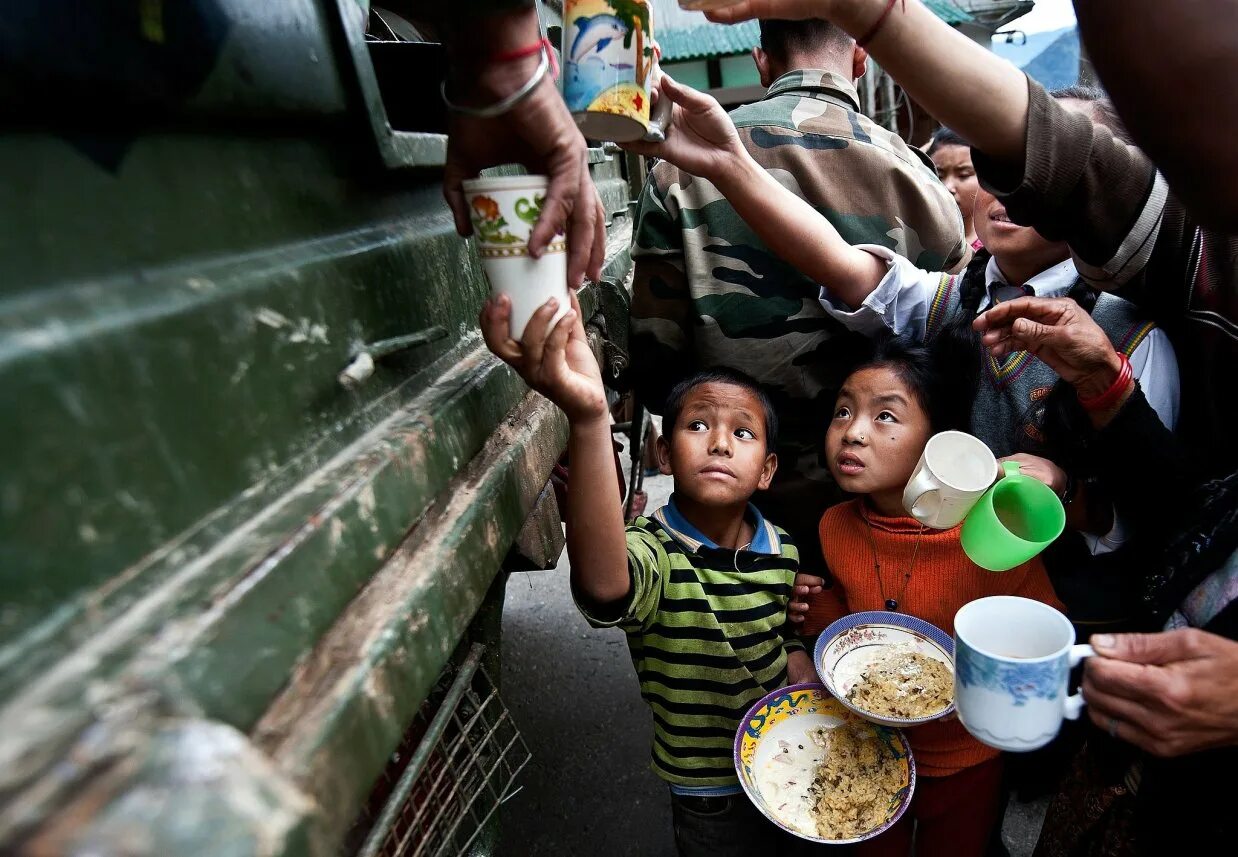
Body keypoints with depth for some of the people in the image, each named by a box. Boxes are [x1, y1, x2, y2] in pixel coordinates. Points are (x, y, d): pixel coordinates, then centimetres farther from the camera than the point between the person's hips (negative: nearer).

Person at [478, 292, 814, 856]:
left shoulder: (782, 551, -11)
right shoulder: (653, 553, -30)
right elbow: (604, 587, -56)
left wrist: (799, 657, -14)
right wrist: (588, 418, -69)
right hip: (712, 802, -4)